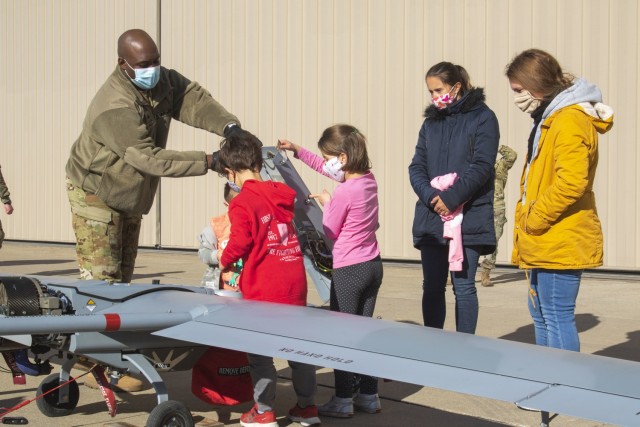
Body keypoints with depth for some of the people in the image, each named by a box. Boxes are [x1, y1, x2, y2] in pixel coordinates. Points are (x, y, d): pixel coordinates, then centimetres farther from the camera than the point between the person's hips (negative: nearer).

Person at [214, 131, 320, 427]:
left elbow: (240, 243, -13)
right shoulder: (281, 194, 9)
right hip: (295, 283, 6)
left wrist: (224, 260, 5)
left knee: (259, 350, 6)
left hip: (263, 288, -6)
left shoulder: (242, 202, -11)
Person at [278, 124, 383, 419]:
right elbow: (328, 169, 18)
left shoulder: (344, 192, -21)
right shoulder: (369, 179, 3)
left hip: (348, 271, -8)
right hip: (373, 265, 8)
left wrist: (327, 203, 7)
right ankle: (369, 396, 22)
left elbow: (330, 232, -8)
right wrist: (297, 151, 18)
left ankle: (343, 400, 12)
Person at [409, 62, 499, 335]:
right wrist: (431, 196, -11)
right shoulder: (431, 121, 15)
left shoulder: (482, 117, -1)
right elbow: (416, 166, 8)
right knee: (432, 287, 7)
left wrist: (451, 197, -18)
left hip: (468, 218, -5)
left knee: (463, 287, -3)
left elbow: (481, 167, -10)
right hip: (431, 216, 5)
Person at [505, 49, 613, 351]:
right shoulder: (548, 118, 17)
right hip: (543, 243, 11)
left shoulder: (569, 120, -16)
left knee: (557, 317, -6)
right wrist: (526, 225, 15)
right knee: (541, 317, 16)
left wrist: (534, 219, -17)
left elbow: (571, 183, -26)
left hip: (559, 244, -11)